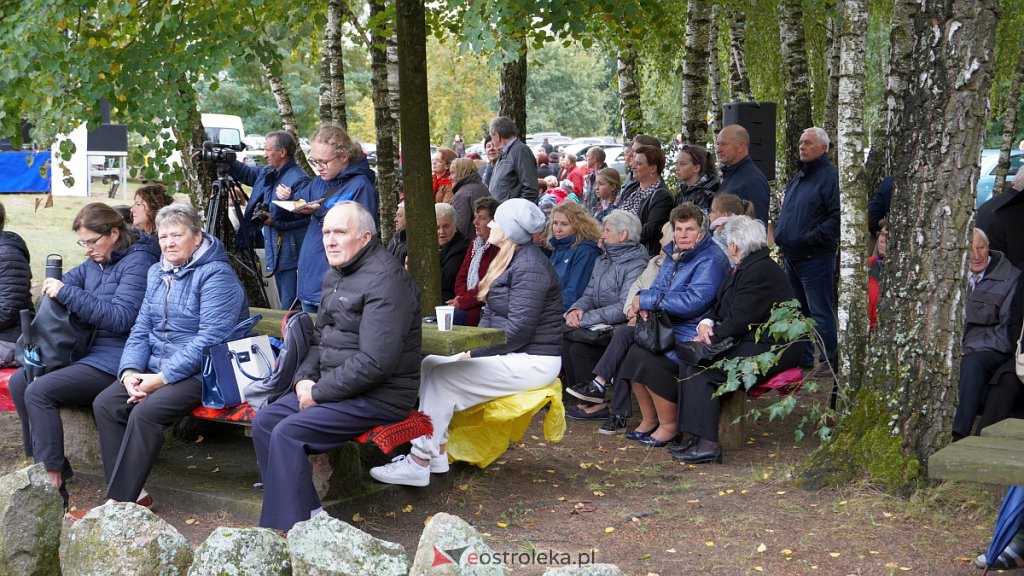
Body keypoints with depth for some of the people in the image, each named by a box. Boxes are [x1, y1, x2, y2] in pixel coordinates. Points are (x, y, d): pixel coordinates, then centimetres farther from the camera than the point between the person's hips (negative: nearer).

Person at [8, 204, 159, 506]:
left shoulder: (136, 262, -13)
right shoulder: (95, 262, 14)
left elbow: (121, 318, -22)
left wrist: (67, 293, -22)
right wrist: (53, 286, -8)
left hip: (113, 361, -10)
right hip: (87, 351, 10)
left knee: (39, 391, -22)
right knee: (19, 382, 4)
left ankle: (53, 484, -21)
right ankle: (44, 462, 10)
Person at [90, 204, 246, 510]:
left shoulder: (216, 275, -11)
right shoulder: (157, 273, 15)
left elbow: (209, 338, -19)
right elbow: (141, 329, 14)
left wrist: (163, 378, -21)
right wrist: (129, 371, -6)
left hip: (200, 372, -8)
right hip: (154, 369, 8)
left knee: (145, 412, -30)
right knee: (105, 403, -15)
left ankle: (118, 500, -22)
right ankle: (132, 492, -13)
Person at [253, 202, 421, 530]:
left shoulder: (385, 280, -18)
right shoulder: (335, 275, 14)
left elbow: (375, 363, -25)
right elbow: (320, 339, 22)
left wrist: (319, 393, -17)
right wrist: (304, 378, 2)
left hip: (378, 397, -10)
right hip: (333, 387, 10)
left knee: (288, 432, -21)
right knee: (264, 422, 1)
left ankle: (290, 529, -14)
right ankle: (308, 512, 1)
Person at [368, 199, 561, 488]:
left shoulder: (529, 267, -17)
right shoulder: (510, 260, 16)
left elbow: (518, 330, -23)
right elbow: (492, 315, 18)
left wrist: (471, 354, -17)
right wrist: (472, 348, 1)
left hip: (532, 362, -10)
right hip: (511, 355, 10)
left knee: (441, 377, -18)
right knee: (430, 364, 0)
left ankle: (419, 464, -15)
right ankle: (437, 452, -3)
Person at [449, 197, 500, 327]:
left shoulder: (499, 247, -12)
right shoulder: (476, 242, 18)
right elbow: (462, 276, 17)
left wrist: (462, 302, -15)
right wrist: (461, 296, -3)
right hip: (469, 304, 8)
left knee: (454, 318, -28)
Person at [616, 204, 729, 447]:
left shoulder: (711, 260, -12)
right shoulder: (674, 255, 16)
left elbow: (694, 301, -23)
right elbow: (659, 287, 18)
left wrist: (648, 300, -19)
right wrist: (645, 302, -9)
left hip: (693, 335, -8)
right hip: (670, 329, 8)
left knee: (651, 361, -27)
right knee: (634, 354, -16)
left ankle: (669, 427, -10)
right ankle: (649, 420, 0)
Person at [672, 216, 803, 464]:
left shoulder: (760, 271, -18)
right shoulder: (743, 268, 16)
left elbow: (739, 320, -20)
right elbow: (720, 306, 19)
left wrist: (711, 337, -8)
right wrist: (705, 323, -1)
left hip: (771, 349, -11)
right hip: (751, 343, 11)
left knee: (700, 369, -20)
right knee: (689, 360, -2)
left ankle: (706, 444, -21)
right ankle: (697, 438, -4)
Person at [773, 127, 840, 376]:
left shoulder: (830, 177, -11)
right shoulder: (800, 176, 18)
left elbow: (838, 217, -19)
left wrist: (810, 238, -22)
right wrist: (780, 234, 13)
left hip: (816, 258, -9)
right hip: (793, 257, 9)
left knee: (820, 311, -6)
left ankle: (829, 360, 0)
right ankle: (803, 356, 25)